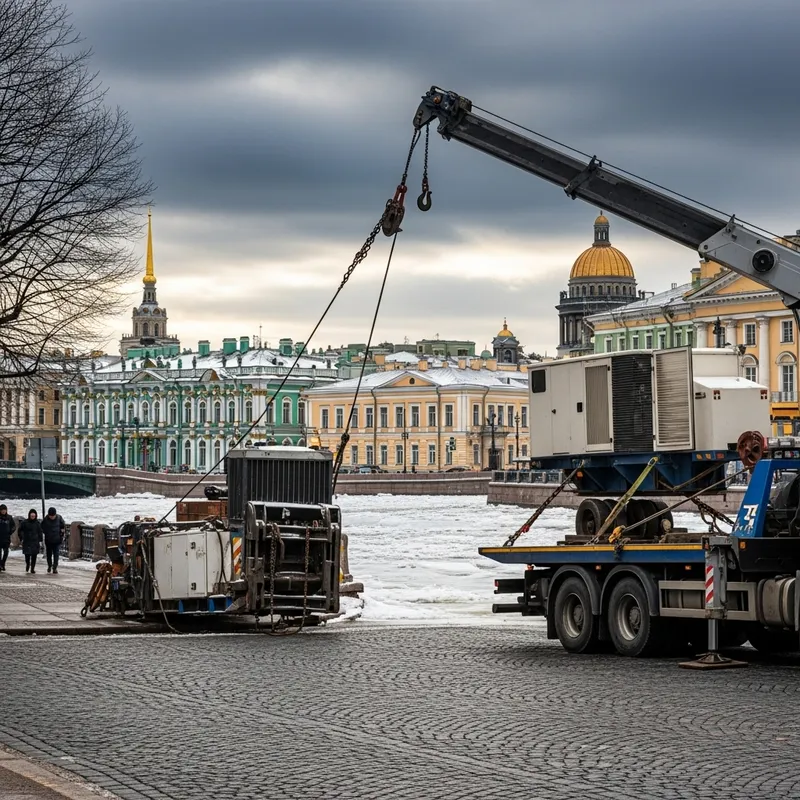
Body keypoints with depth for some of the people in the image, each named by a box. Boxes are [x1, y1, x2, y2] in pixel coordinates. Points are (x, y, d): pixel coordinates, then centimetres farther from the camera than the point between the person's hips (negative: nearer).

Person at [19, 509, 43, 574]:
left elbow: (40, 532, 12)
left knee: (34, 556, -1)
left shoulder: (37, 523, 5)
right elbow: (20, 531, 6)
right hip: (27, 542, -1)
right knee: (27, 555, -5)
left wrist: (40, 541, 7)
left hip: (35, 542, 2)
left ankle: (32, 569, 6)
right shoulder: (24, 522, -1)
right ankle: (27, 564, 25)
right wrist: (21, 539, 1)